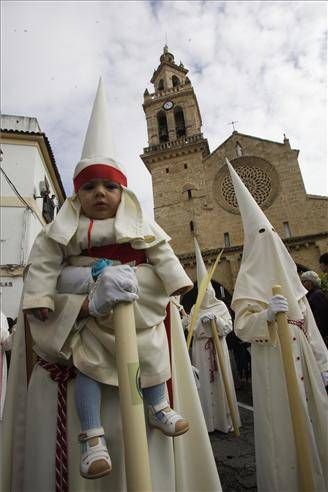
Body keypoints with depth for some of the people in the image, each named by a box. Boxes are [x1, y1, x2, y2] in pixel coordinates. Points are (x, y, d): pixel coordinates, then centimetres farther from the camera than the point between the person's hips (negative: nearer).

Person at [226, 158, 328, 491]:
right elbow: (241, 327, -14)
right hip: (274, 364, -7)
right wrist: (266, 315, -32)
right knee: (284, 429, 4)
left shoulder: (288, 275, 12)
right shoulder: (249, 280, -9)